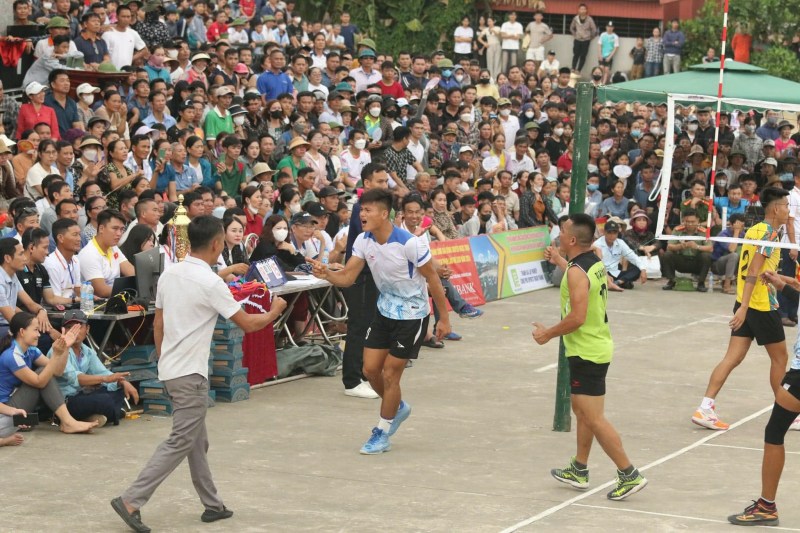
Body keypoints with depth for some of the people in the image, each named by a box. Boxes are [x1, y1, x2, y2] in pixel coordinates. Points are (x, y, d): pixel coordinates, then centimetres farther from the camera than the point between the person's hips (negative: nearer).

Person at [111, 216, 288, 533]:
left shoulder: (169, 275, 5)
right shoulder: (210, 283, -16)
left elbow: (158, 324, 12)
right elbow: (247, 324, -9)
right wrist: (274, 312, 9)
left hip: (169, 369, 8)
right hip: (189, 374, -8)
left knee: (197, 442, 15)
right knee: (180, 443, -6)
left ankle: (212, 505, 21)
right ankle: (131, 500, -13)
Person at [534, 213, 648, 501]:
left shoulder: (576, 272, -22)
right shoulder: (595, 262, 6)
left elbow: (577, 317, -28)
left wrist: (548, 334, -14)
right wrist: (560, 261, 37)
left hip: (586, 353, -10)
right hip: (597, 346, 10)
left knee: (593, 418, -6)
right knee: (581, 410, 20)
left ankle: (630, 475, -4)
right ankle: (579, 471, 31)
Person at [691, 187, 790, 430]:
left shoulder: (754, 230, 11)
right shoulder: (769, 233, -14)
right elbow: (753, 272, -21)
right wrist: (743, 308, -25)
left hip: (746, 304, 8)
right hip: (762, 305, -8)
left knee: (733, 358, 3)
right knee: (780, 357, 9)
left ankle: (705, 408, -5)